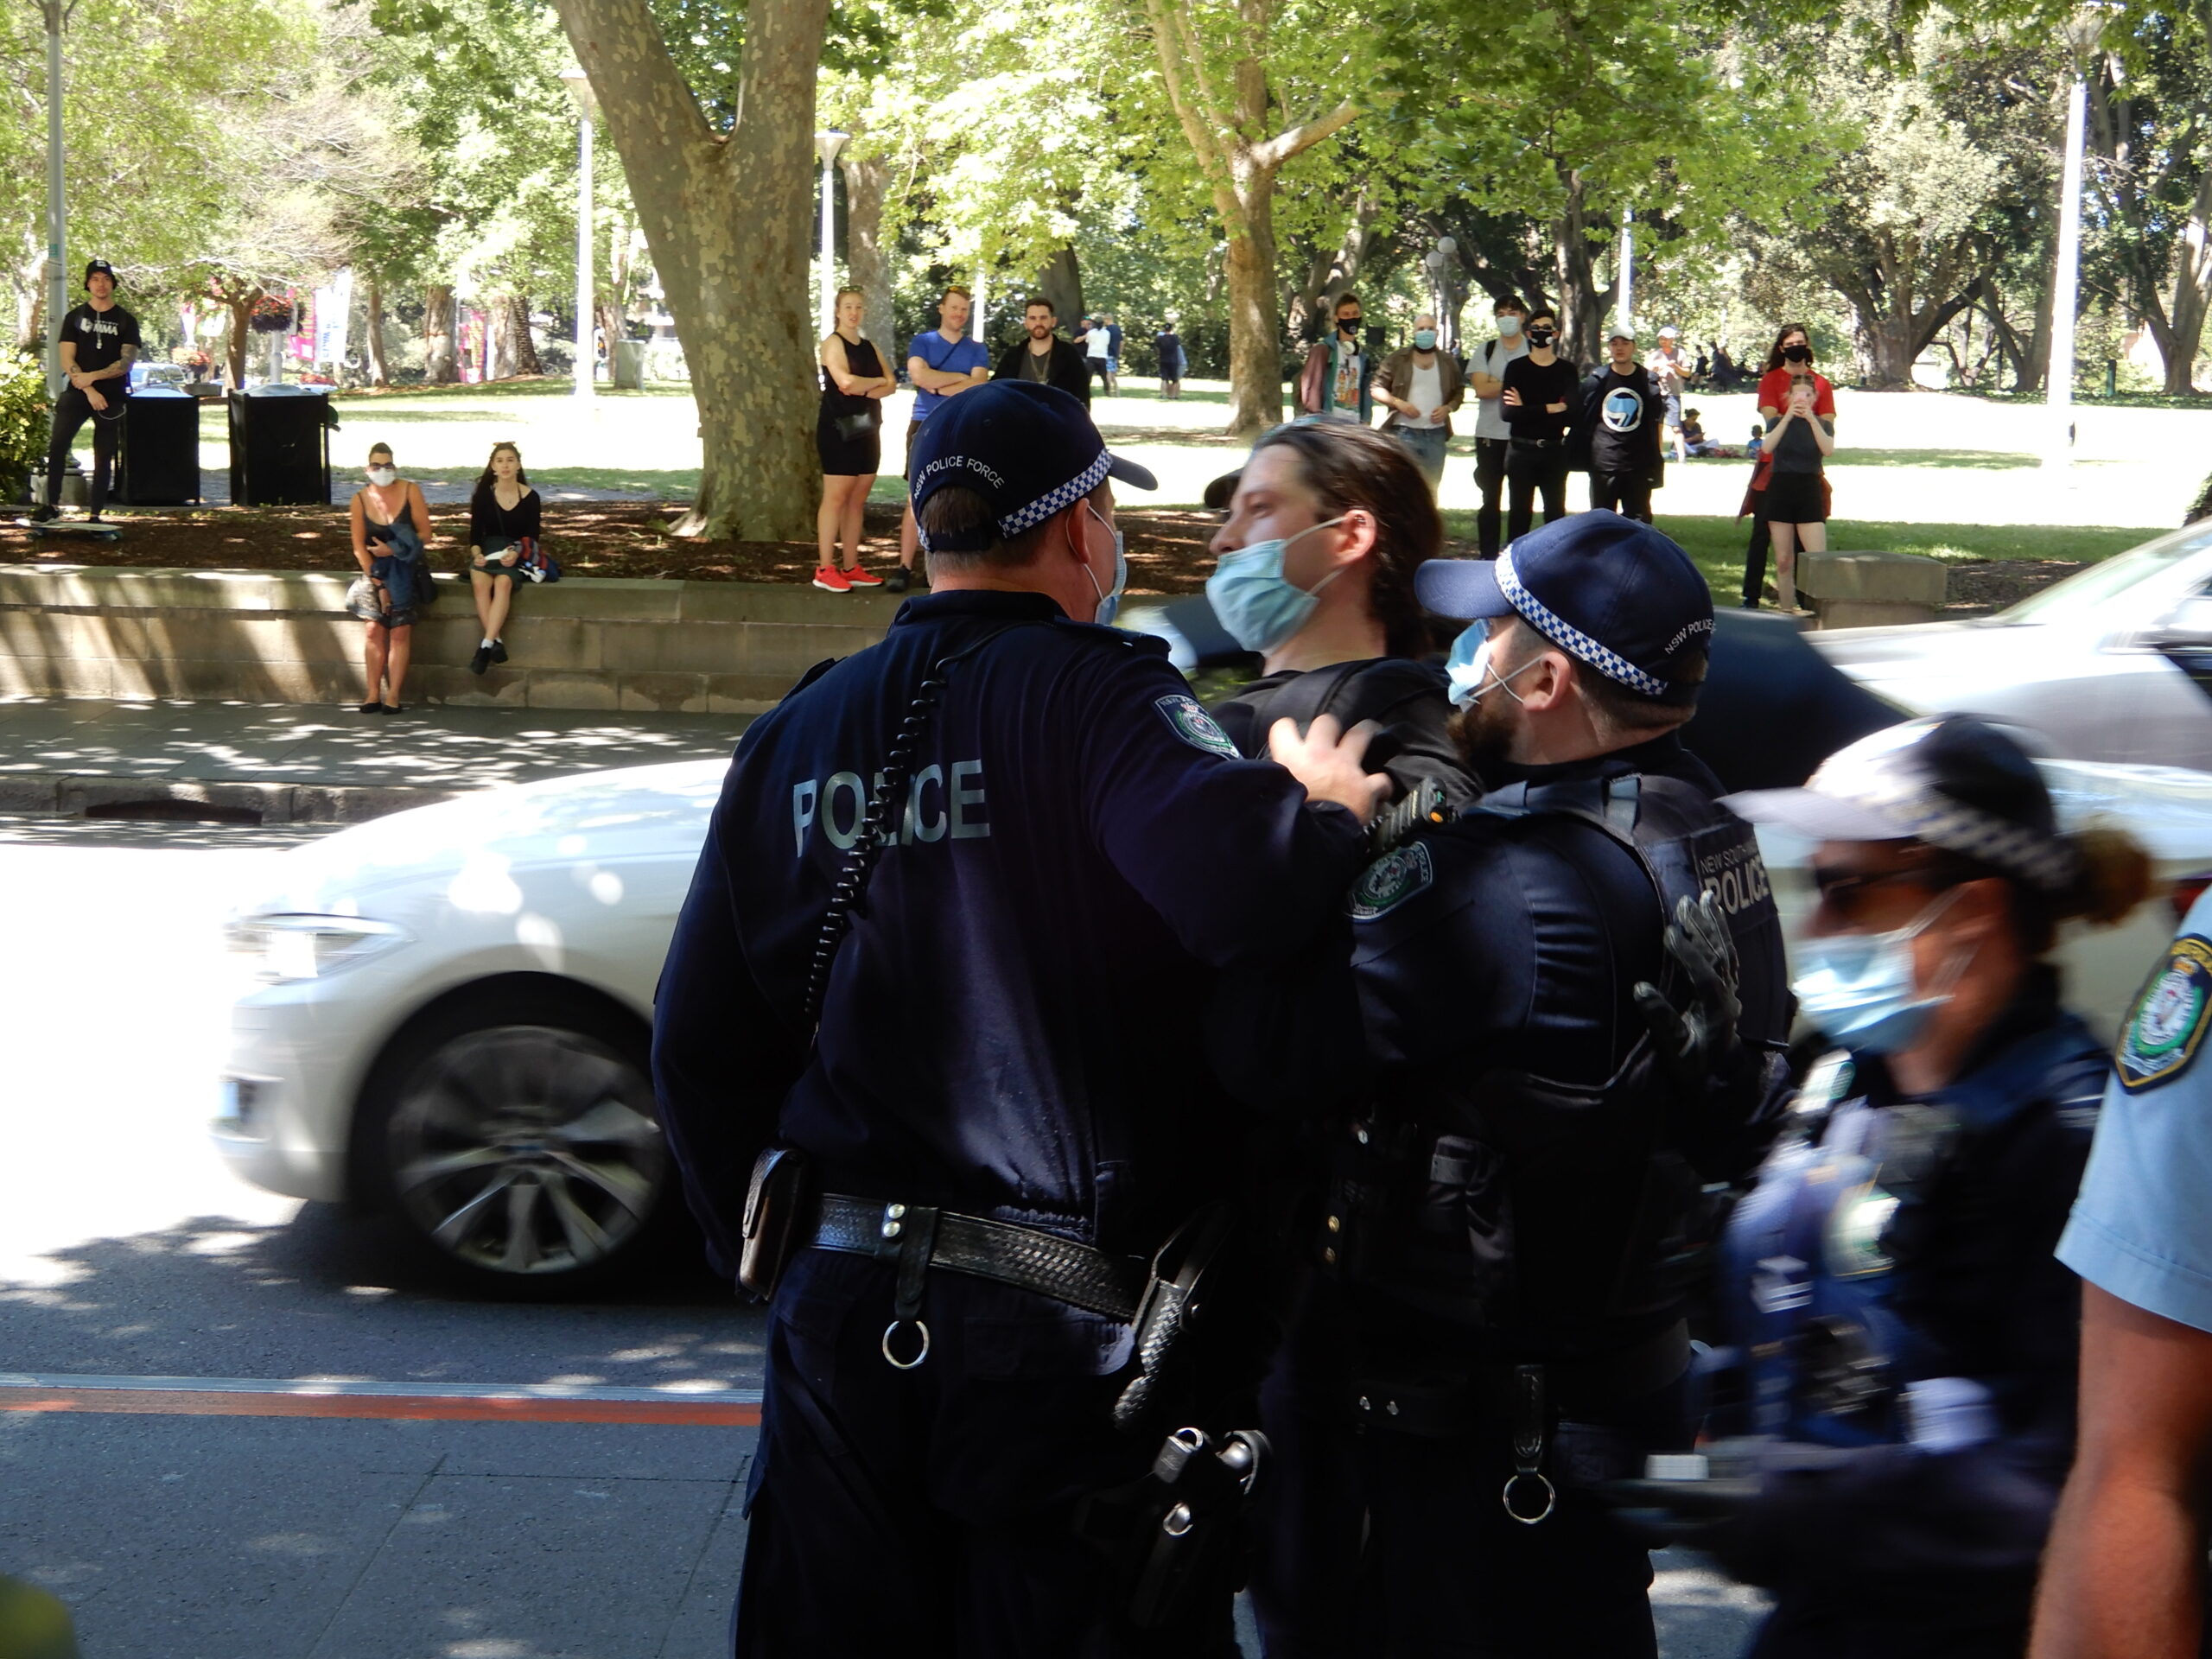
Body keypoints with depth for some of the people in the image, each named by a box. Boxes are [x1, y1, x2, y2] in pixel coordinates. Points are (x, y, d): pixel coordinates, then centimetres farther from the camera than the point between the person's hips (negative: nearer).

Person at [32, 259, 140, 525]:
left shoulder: (125, 321, 6)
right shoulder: (74, 317, 8)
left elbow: (126, 362, -4)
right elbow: (67, 360, -1)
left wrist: (92, 377, -17)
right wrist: (89, 391, -14)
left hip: (112, 398, 0)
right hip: (77, 393, 0)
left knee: (104, 458, 0)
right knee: (57, 445, -18)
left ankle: (96, 515, 4)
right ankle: (51, 505, -14)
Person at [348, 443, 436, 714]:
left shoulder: (410, 491, -1)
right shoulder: (360, 499, 4)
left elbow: (425, 534, -3)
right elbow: (359, 546, 2)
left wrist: (393, 549, -15)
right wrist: (375, 579, -9)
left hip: (408, 565, -2)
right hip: (377, 568, 2)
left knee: (400, 629, -13)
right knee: (374, 628, -13)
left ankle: (393, 695, -13)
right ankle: (374, 694, -12)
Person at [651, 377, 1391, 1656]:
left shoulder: (798, 733, 9)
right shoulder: (1096, 696, -11)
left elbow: (701, 1045, 13)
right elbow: (1241, 881, -32)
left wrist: (750, 1242, 25)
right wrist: (1326, 809, -11)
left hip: (842, 1310, 6)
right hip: (1059, 1327, -5)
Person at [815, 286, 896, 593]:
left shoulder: (869, 347, 17)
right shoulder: (833, 343, -4)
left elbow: (891, 385, 6)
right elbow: (845, 381, -20)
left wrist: (864, 390, -13)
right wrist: (876, 382, -3)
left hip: (867, 429, 7)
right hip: (838, 428, -7)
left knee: (858, 500, 6)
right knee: (836, 497, -10)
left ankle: (851, 568, 10)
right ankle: (825, 570, -10)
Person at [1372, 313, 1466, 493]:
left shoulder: (1448, 362, 10)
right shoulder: (1398, 359, 1)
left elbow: (1459, 391, 17)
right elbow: (1377, 388, 2)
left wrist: (1448, 408, -4)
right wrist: (1398, 403, -14)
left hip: (1436, 434, 3)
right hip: (1403, 432, -3)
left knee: (1430, 489, 10)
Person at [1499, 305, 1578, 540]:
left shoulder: (1566, 370, 3)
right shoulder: (1516, 368, 1)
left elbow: (1571, 414, -10)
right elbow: (1508, 412, -12)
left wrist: (1527, 410, -12)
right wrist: (1550, 408, -13)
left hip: (1555, 451, 1)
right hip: (1521, 450, -1)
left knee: (1556, 512, 5)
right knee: (1519, 512, 3)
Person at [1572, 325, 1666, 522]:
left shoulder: (1648, 381, 3)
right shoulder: (1597, 379, 0)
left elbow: (1657, 421, 10)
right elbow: (1579, 418, 5)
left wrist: (1657, 461, 8)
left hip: (1638, 463, 1)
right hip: (1603, 461, -1)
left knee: (1639, 520, 5)